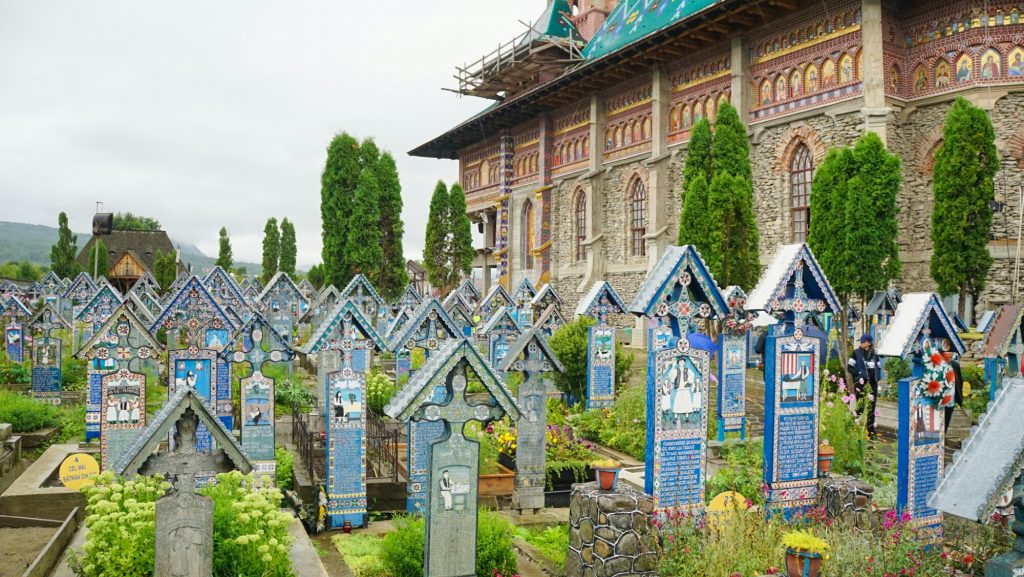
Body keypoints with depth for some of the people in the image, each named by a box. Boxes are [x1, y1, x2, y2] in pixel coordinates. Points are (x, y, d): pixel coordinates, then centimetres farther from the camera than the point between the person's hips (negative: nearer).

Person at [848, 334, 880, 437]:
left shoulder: (874, 354, 10)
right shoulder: (857, 352, -1)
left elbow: (878, 368, 19)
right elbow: (850, 366, -3)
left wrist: (876, 378, 5)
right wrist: (858, 375, -13)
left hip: (872, 383, 4)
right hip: (861, 383, -3)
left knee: (871, 407, 7)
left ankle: (871, 430, 15)